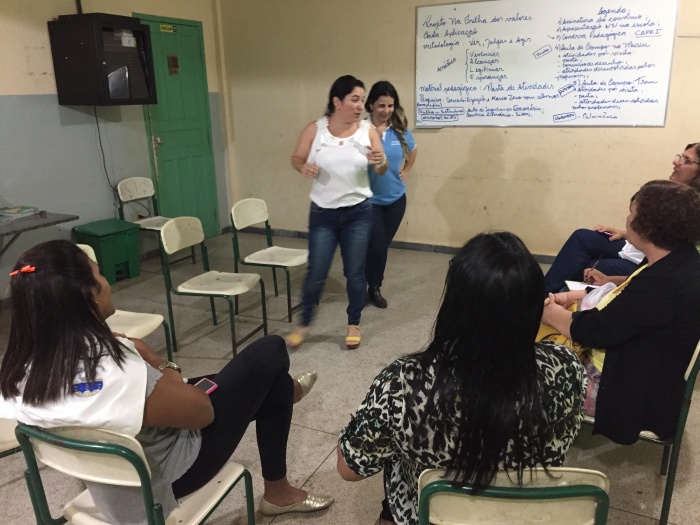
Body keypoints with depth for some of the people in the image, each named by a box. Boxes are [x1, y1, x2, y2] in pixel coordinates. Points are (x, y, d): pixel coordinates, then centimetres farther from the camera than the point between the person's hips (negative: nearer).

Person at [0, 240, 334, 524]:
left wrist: (162, 371, -9)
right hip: (168, 472, -7)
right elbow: (202, 411, -23)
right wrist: (172, 378, -7)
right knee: (270, 353, 5)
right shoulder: (115, 376, -38)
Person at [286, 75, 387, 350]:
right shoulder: (314, 130, -6)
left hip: (358, 213, 1)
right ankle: (304, 324, 26)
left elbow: (382, 170, 0)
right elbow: (296, 158, 4)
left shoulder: (368, 130, -4)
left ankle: (354, 324, 27)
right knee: (316, 272, 4)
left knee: (355, 272, 8)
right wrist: (304, 167, -20)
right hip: (322, 214, 0)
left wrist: (380, 162, -24)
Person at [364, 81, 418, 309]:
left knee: (383, 245, 14)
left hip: (396, 198, 5)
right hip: (369, 199, -4)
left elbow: (413, 151, 20)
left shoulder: (400, 129, 1)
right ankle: (372, 286, 22)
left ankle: (374, 286, 31)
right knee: (376, 246, -3)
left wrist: (406, 172, 12)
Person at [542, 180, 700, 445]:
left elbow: (594, 331, -27)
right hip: (637, 371, 10)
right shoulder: (679, 260, -1)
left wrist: (550, 312, -9)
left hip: (631, 393, -10)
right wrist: (570, 297, 3)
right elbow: (623, 297, 13)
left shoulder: (664, 285, -34)